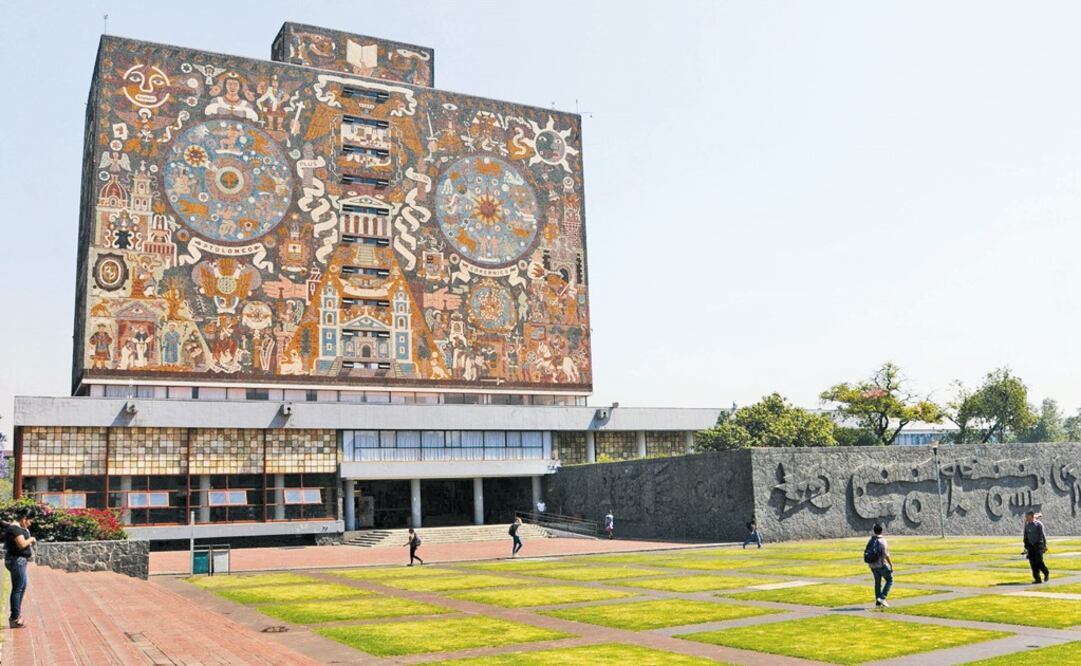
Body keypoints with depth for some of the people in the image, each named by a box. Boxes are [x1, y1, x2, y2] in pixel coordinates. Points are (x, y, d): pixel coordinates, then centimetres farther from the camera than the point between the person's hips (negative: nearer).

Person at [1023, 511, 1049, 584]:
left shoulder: (1038, 524, -7)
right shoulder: (1027, 525, 9)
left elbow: (1043, 535, -9)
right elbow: (1026, 536, 15)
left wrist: (1045, 545, -13)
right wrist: (1026, 546, 15)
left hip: (1038, 545, -5)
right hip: (1030, 546, 5)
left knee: (1039, 561, -10)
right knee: (1033, 563, -1)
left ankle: (1046, 573, 18)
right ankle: (1037, 579, 3)